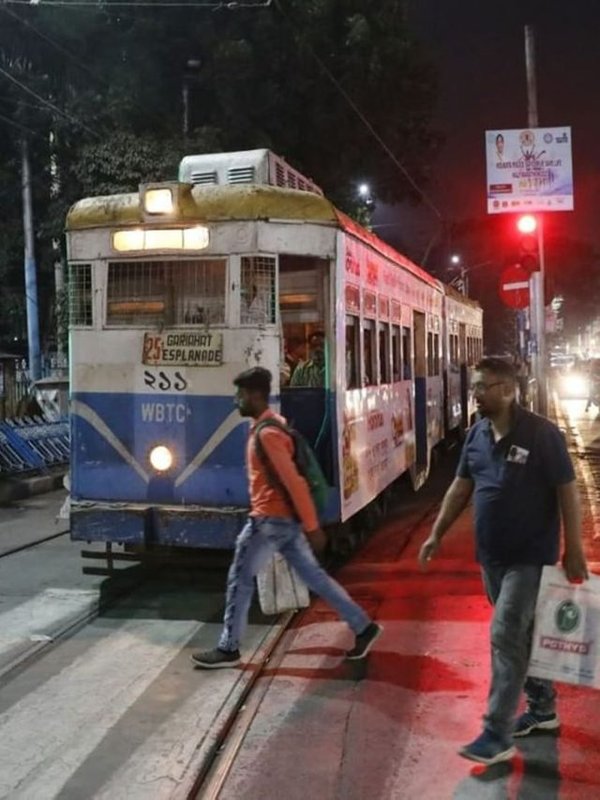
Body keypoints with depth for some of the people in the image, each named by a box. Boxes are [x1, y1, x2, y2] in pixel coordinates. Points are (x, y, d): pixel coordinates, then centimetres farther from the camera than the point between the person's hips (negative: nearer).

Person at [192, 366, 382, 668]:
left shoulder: (267, 433, -19)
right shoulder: (269, 426, 13)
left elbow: (293, 481, -22)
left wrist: (311, 525, -20)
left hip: (271, 519, -10)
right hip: (284, 518, 10)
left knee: (240, 579, 2)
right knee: (313, 575, 13)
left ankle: (228, 649, 14)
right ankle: (363, 627, 17)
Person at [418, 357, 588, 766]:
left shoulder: (541, 433, -15)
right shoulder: (478, 434, 3)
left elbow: (568, 492, -13)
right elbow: (461, 487, 11)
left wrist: (574, 550, -13)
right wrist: (437, 533, 9)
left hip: (530, 556, -6)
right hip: (492, 556, 6)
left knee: (506, 637, -8)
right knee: (523, 634, 17)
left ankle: (497, 736, -1)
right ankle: (543, 708, 35)